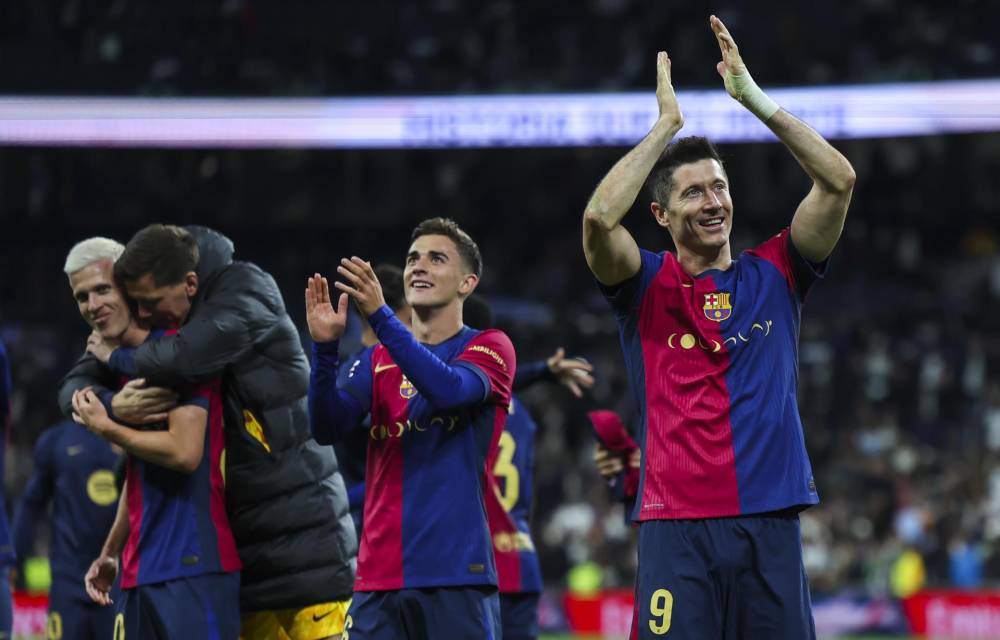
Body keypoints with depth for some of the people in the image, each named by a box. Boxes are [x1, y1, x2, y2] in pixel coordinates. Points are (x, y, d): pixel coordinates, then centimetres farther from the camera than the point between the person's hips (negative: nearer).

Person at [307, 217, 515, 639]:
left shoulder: (490, 348, 5)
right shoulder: (377, 361, 16)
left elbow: (450, 389, -17)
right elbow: (328, 428, 1)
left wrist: (381, 317, -25)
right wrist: (325, 347, -15)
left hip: (457, 576, -4)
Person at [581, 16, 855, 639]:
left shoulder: (774, 275, 12)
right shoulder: (647, 285, 7)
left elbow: (839, 180, 2)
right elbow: (600, 217, -14)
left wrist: (755, 98, -1)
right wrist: (667, 124, -6)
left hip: (771, 522, 2)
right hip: (676, 525, -2)